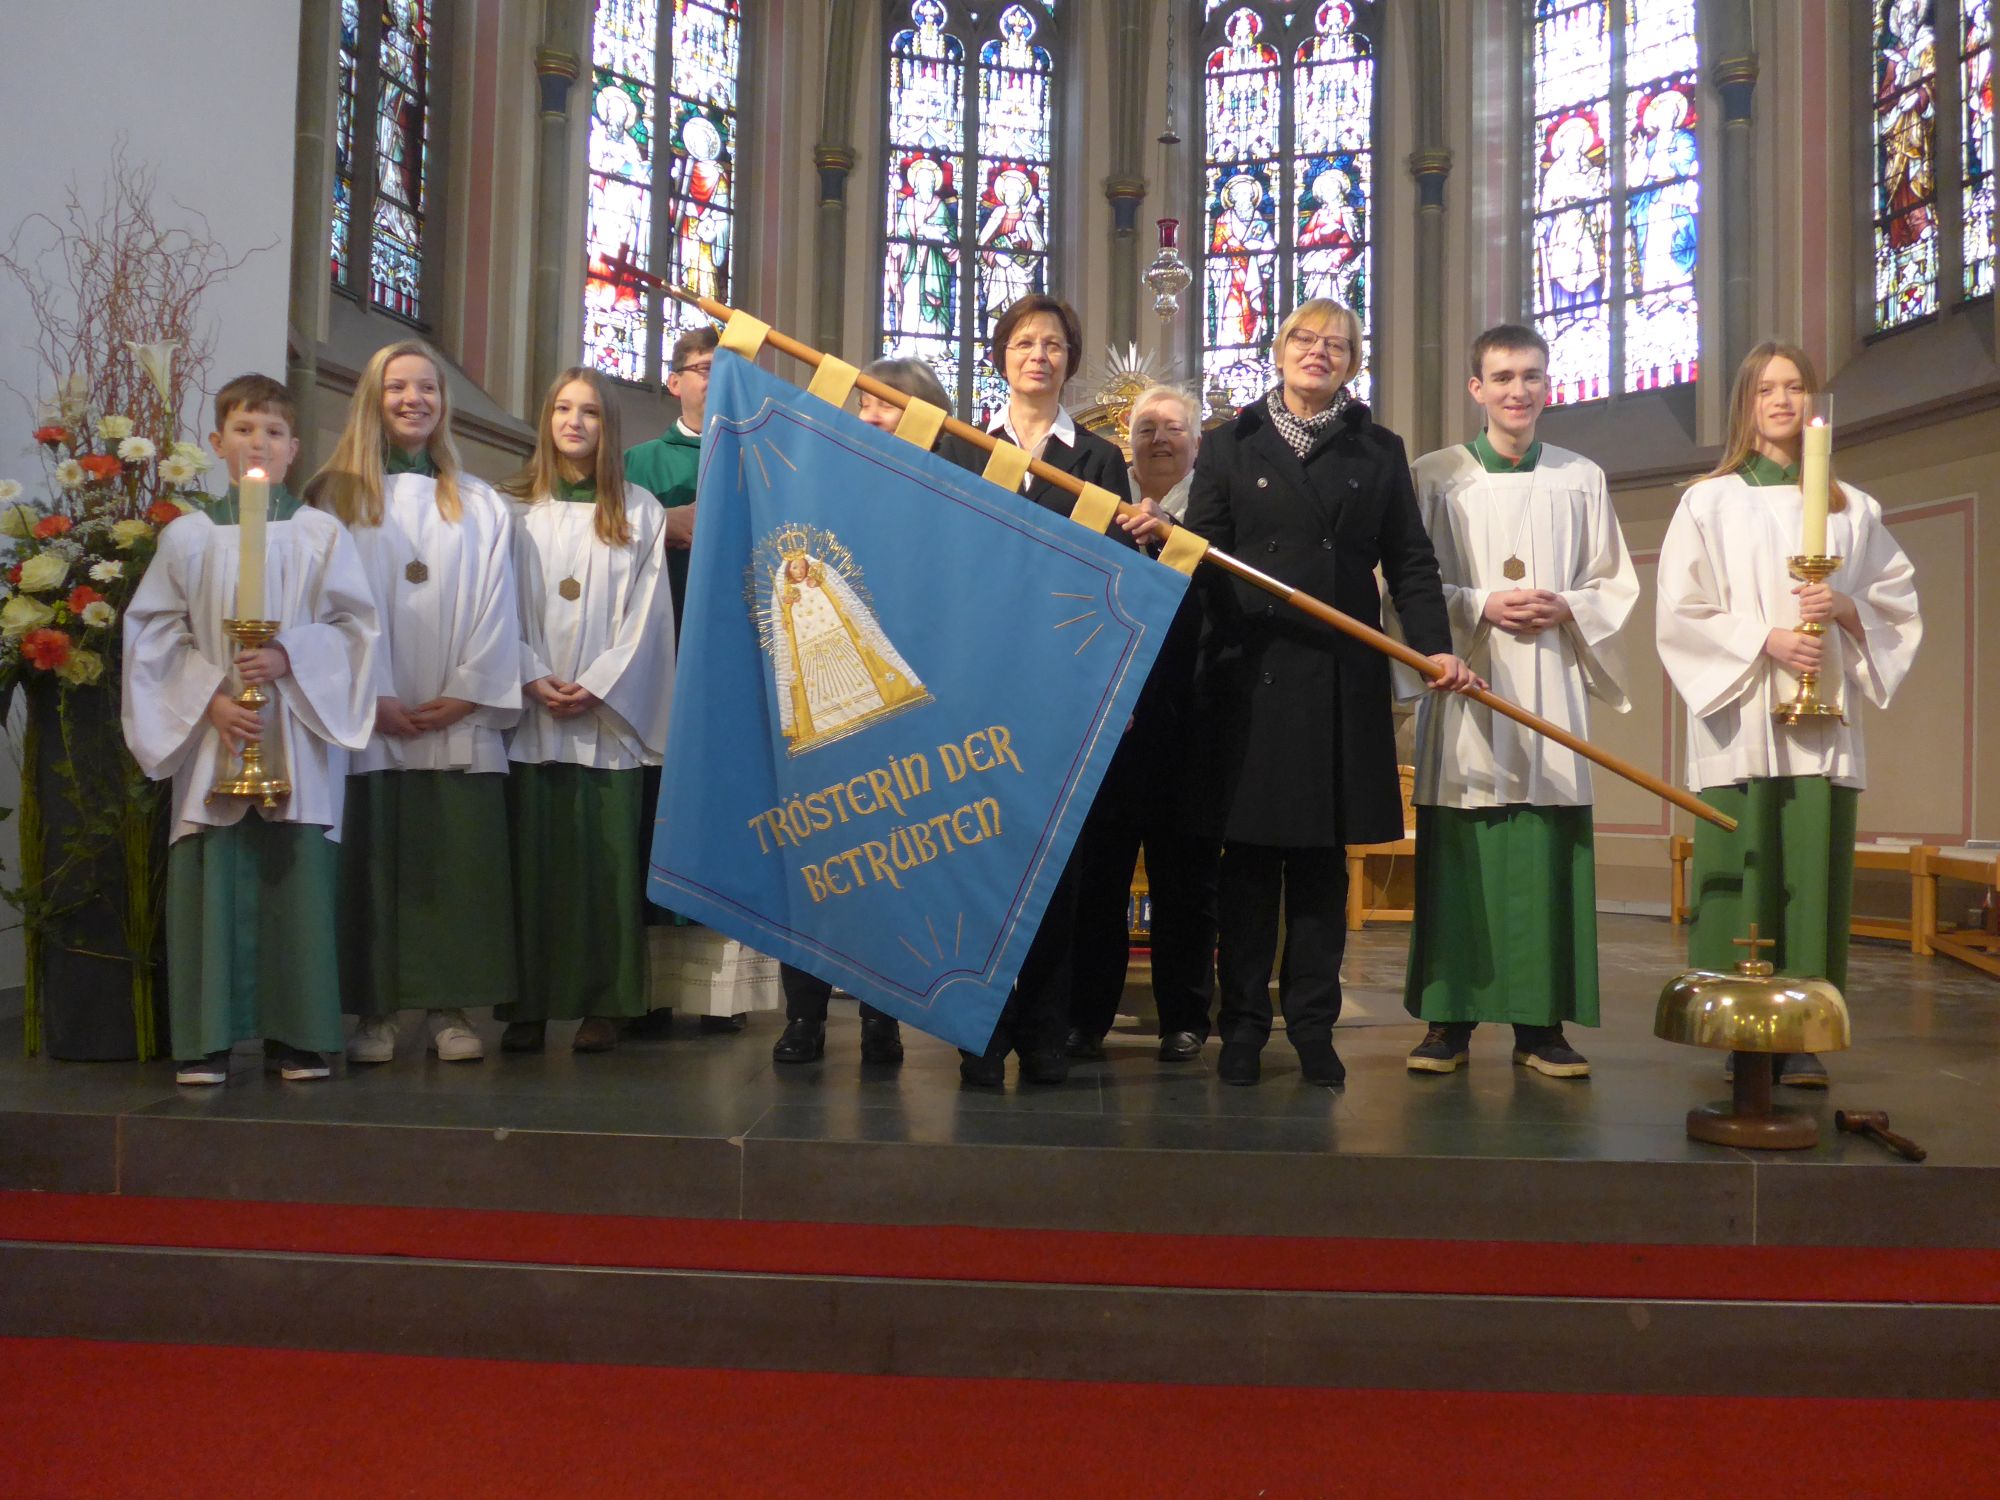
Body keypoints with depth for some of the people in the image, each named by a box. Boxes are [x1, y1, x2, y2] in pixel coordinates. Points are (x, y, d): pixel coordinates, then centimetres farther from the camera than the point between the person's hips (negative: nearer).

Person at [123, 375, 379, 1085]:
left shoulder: (321, 534, 7)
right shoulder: (187, 536, 8)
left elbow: (355, 624, 2)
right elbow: (154, 631, 5)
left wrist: (289, 658, -12)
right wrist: (208, 696, -7)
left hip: (298, 738, 0)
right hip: (214, 734, 1)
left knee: (298, 879, -1)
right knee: (213, 879, -2)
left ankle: (297, 1034, 8)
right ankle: (207, 1038, 7)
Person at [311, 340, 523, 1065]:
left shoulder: (479, 505, 15)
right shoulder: (335, 495, 9)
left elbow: (495, 606, 7)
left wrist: (464, 693, -7)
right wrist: (373, 698, -10)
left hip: (460, 719, 1)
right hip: (367, 718, -1)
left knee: (459, 862, -1)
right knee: (372, 861, -1)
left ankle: (450, 1009, 5)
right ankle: (374, 1012, 5)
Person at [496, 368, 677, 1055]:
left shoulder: (639, 511, 9)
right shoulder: (516, 508, 11)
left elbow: (645, 612, 2)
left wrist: (596, 686, -9)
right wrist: (533, 679, -9)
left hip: (608, 713, -1)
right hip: (531, 713, 1)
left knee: (605, 858, -2)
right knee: (531, 857, 0)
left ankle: (603, 1004, 3)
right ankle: (527, 1005, 5)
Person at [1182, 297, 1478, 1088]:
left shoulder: (1380, 451, 14)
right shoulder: (1230, 444, 11)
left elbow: (1410, 563, 8)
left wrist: (1435, 645, -5)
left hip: (1343, 677, 1)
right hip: (1250, 671, -1)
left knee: (1324, 859, 5)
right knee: (1249, 855, 1)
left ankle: (1314, 1029, 13)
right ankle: (1242, 1025, 10)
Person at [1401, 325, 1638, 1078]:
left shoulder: (1582, 479, 13)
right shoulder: (1435, 475, 5)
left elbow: (1615, 584, 14)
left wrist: (1565, 609, -5)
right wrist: (1481, 608, -12)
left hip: (1551, 688, 2)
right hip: (1464, 688, -2)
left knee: (1549, 858, -1)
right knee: (1456, 856, -2)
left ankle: (1541, 1023, 7)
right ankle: (1449, 1018, 5)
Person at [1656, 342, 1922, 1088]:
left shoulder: (1852, 509, 15)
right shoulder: (1709, 502, 8)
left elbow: (1899, 604, 14)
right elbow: (1680, 612, 0)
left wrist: (1846, 607, -6)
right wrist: (1764, 640, -12)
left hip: (1823, 720, 2)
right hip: (1741, 721, -2)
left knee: (1816, 873, -4)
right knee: (1744, 873, -6)